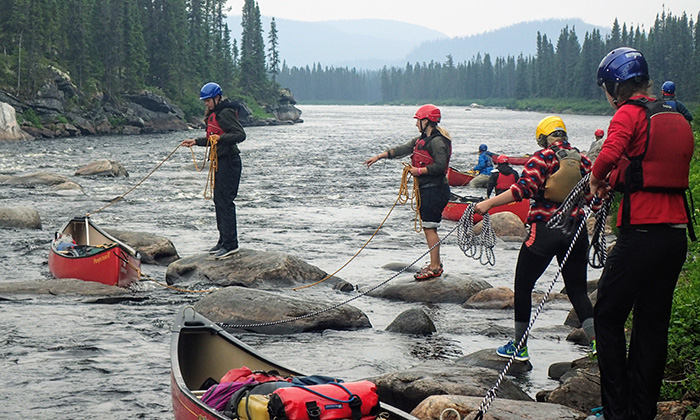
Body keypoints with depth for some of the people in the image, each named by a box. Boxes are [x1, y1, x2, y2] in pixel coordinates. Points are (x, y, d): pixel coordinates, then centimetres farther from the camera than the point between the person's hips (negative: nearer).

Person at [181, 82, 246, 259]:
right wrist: (196, 141, 20)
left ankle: (230, 243, -12)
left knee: (225, 202, -12)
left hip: (229, 161, -11)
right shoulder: (214, 115, 18)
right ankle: (223, 240, 20)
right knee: (219, 201, 13)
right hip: (220, 162, 11)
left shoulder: (226, 113, -13)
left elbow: (240, 134, -21)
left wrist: (220, 138, -31)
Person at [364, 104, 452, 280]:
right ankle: (436, 263, 19)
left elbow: (440, 166, -23)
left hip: (435, 190, -10)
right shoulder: (422, 140, 16)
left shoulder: (437, 141, -15)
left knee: (429, 227, -10)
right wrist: (379, 157, 17)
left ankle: (435, 267, -8)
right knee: (428, 228, 12)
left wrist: (419, 170, -16)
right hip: (425, 189, 10)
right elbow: (402, 149, 19)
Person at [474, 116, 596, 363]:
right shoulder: (582, 160, 6)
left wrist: (489, 203, -21)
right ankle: (596, 340, -3)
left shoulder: (542, 157, -8)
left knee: (523, 286, 9)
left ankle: (519, 347, 15)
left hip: (544, 229, -5)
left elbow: (524, 188, -21)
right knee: (578, 291, 12)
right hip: (575, 231, 5)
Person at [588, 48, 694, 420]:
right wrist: (616, 180, 17)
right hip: (677, 235, 7)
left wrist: (596, 178, -6)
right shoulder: (678, 120, 15)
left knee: (608, 318, 5)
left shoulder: (630, 113, -8)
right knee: (653, 324, 13)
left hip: (641, 235, -7)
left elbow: (610, 154, -25)